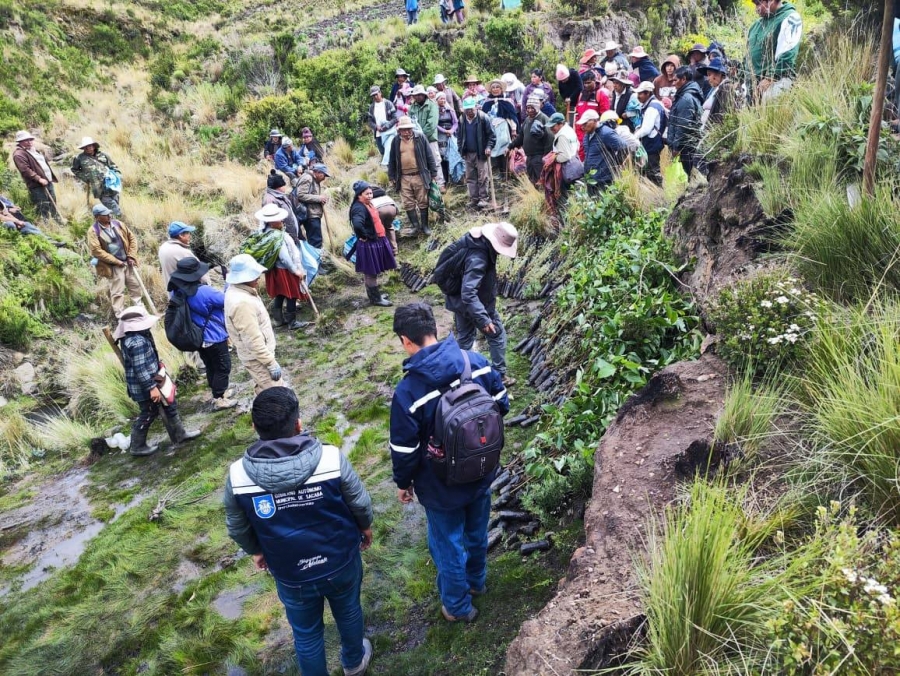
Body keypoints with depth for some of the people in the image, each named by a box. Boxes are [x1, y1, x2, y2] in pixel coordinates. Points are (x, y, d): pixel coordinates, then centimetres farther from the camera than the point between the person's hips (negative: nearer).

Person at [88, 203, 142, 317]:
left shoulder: (118, 224, 4)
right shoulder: (93, 231, -12)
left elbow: (131, 238, 10)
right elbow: (96, 251, -18)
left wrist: (132, 256, -1)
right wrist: (116, 261, -18)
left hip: (127, 262, 6)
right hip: (113, 266, -5)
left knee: (135, 286, 15)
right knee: (118, 291, -1)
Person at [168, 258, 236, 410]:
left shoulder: (178, 291, -6)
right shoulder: (205, 292, -29)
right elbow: (227, 300, -17)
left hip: (198, 338, 8)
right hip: (214, 338, -8)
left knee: (210, 367, 23)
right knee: (223, 368, 8)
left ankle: (218, 392, 39)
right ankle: (219, 399, 16)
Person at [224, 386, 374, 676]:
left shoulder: (237, 475, -24)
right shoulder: (331, 458, -29)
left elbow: (237, 529, -6)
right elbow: (360, 503, -12)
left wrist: (255, 551, 16)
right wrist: (365, 527, 11)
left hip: (291, 575, 0)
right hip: (342, 562, 1)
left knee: (306, 633, 25)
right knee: (348, 612, 30)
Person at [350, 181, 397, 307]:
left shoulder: (368, 204, 8)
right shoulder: (359, 208, -22)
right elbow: (357, 224, -40)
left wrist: (382, 234, 14)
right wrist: (364, 236, -24)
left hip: (377, 241, 10)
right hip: (369, 244, -10)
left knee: (373, 271, 20)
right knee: (371, 272, 2)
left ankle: (375, 294, 32)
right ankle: (375, 298, 11)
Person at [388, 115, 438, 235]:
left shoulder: (420, 138, -2)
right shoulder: (396, 141, 5)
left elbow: (429, 156, 0)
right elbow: (392, 160, 11)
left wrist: (433, 173, -2)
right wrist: (392, 176, 10)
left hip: (419, 176, -2)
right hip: (403, 178, 2)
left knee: (423, 202, 5)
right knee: (408, 204, 3)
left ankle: (424, 226, 16)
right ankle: (415, 226, 14)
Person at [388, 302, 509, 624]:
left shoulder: (407, 391, -29)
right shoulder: (476, 361, -15)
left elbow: (404, 451, -20)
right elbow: (502, 404, -1)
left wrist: (403, 483, 0)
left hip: (442, 488, -5)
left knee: (448, 546, 19)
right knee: (476, 532, 29)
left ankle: (458, 606, 41)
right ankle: (476, 581, 55)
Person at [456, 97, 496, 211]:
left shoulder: (483, 118, -9)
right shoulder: (462, 120, 5)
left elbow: (491, 135, -7)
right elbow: (459, 136, 16)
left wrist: (489, 147, -17)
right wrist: (461, 149, 6)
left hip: (481, 153, -5)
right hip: (468, 154, 5)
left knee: (483, 177, -4)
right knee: (470, 178, 8)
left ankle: (483, 199, 3)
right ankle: (473, 199, 16)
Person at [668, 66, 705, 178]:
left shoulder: (686, 98, -15)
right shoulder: (693, 95, 16)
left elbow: (683, 126, -20)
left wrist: (676, 147, -16)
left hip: (687, 145, -10)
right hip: (693, 144, 10)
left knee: (690, 174, -6)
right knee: (693, 174, 12)